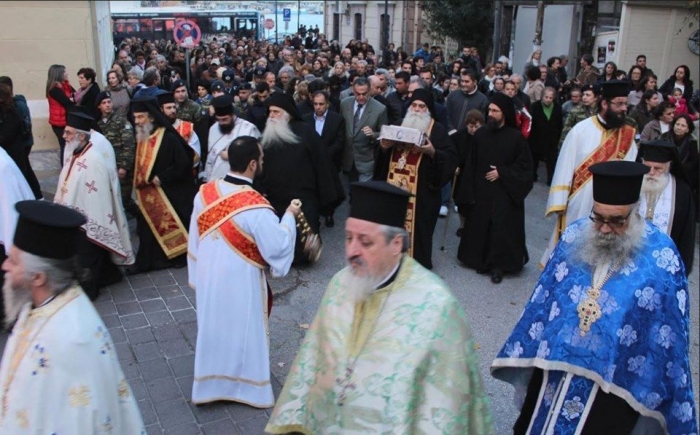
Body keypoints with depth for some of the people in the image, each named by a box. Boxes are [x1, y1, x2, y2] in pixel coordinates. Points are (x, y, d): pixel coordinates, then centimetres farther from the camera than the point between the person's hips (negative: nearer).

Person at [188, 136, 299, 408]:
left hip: (208, 277, 6)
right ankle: (249, 387, 32)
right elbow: (279, 246, -19)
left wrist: (198, 273, 16)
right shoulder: (256, 207, -27)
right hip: (240, 282, -5)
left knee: (212, 327, 21)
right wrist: (289, 216, -4)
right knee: (243, 331, 14)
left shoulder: (204, 193, -8)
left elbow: (194, 239, 2)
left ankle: (209, 384, 39)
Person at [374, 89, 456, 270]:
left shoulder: (437, 130, -1)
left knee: (417, 227, 0)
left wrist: (432, 152, -24)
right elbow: (384, 154, 15)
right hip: (394, 186, 5)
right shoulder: (400, 125, 14)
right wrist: (384, 146, -7)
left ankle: (418, 265, 15)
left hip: (421, 190, -5)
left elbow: (451, 157, -8)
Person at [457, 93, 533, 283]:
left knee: (501, 229, 0)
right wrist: (468, 188, -2)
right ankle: (481, 260, 24)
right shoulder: (480, 134, 0)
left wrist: (502, 173, -14)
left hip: (505, 194, -3)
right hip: (481, 191, 3)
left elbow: (525, 166, -5)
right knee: (480, 226, 9)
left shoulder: (516, 137, -9)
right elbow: (471, 164, 3)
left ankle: (498, 265, 12)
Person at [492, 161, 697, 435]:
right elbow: (544, 297, 4)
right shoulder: (575, 236, -6)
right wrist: (526, 354, 9)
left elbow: (669, 332, -8)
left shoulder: (660, 257, -15)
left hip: (615, 381, -3)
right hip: (555, 360, 4)